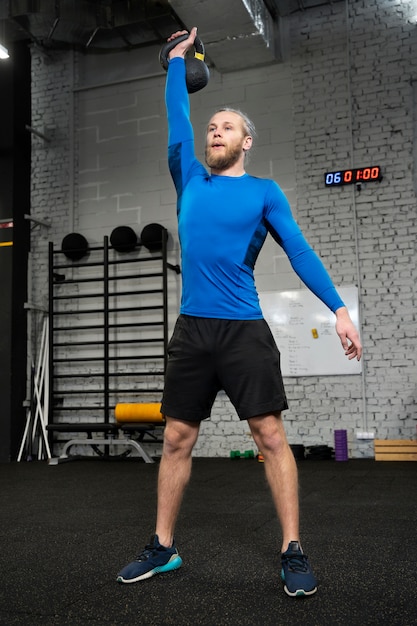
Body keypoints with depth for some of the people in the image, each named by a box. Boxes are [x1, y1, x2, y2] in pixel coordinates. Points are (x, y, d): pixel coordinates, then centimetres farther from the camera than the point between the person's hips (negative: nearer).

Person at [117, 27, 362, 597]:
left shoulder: (264, 192, 4)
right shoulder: (190, 180, 14)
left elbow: (299, 250, -3)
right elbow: (177, 119, 23)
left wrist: (339, 308, -12)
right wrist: (178, 60, 30)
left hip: (245, 331, -3)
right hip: (191, 330, 4)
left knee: (270, 436, -4)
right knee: (176, 440, 7)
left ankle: (293, 552, 6)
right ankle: (163, 548, 19)